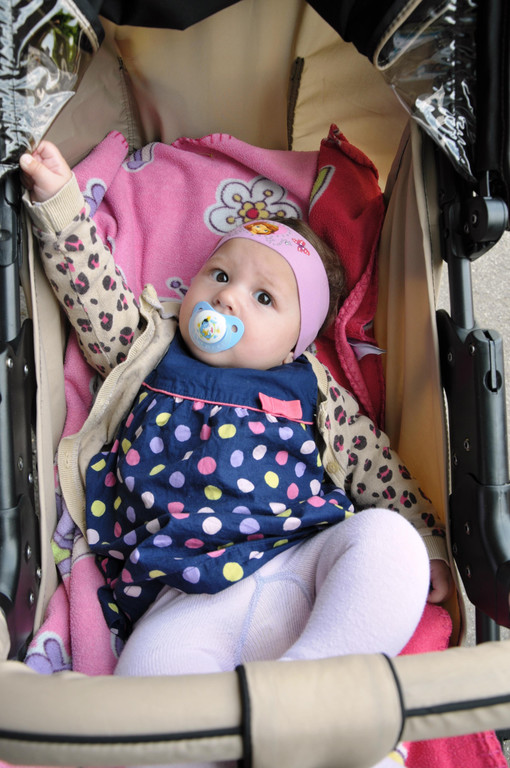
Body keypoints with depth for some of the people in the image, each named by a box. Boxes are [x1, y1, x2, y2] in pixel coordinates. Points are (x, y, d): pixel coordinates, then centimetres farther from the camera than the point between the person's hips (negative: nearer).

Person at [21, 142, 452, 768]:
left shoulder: (308, 389, 15)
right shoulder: (152, 352, 18)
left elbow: (375, 464, 17)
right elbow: (94, 290, 13)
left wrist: (424, 546, 11)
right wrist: (57, 197, 4)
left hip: (310, 560, 2)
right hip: (189, 598, -1)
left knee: (385, 536, -26)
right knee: (152, 662, -32)